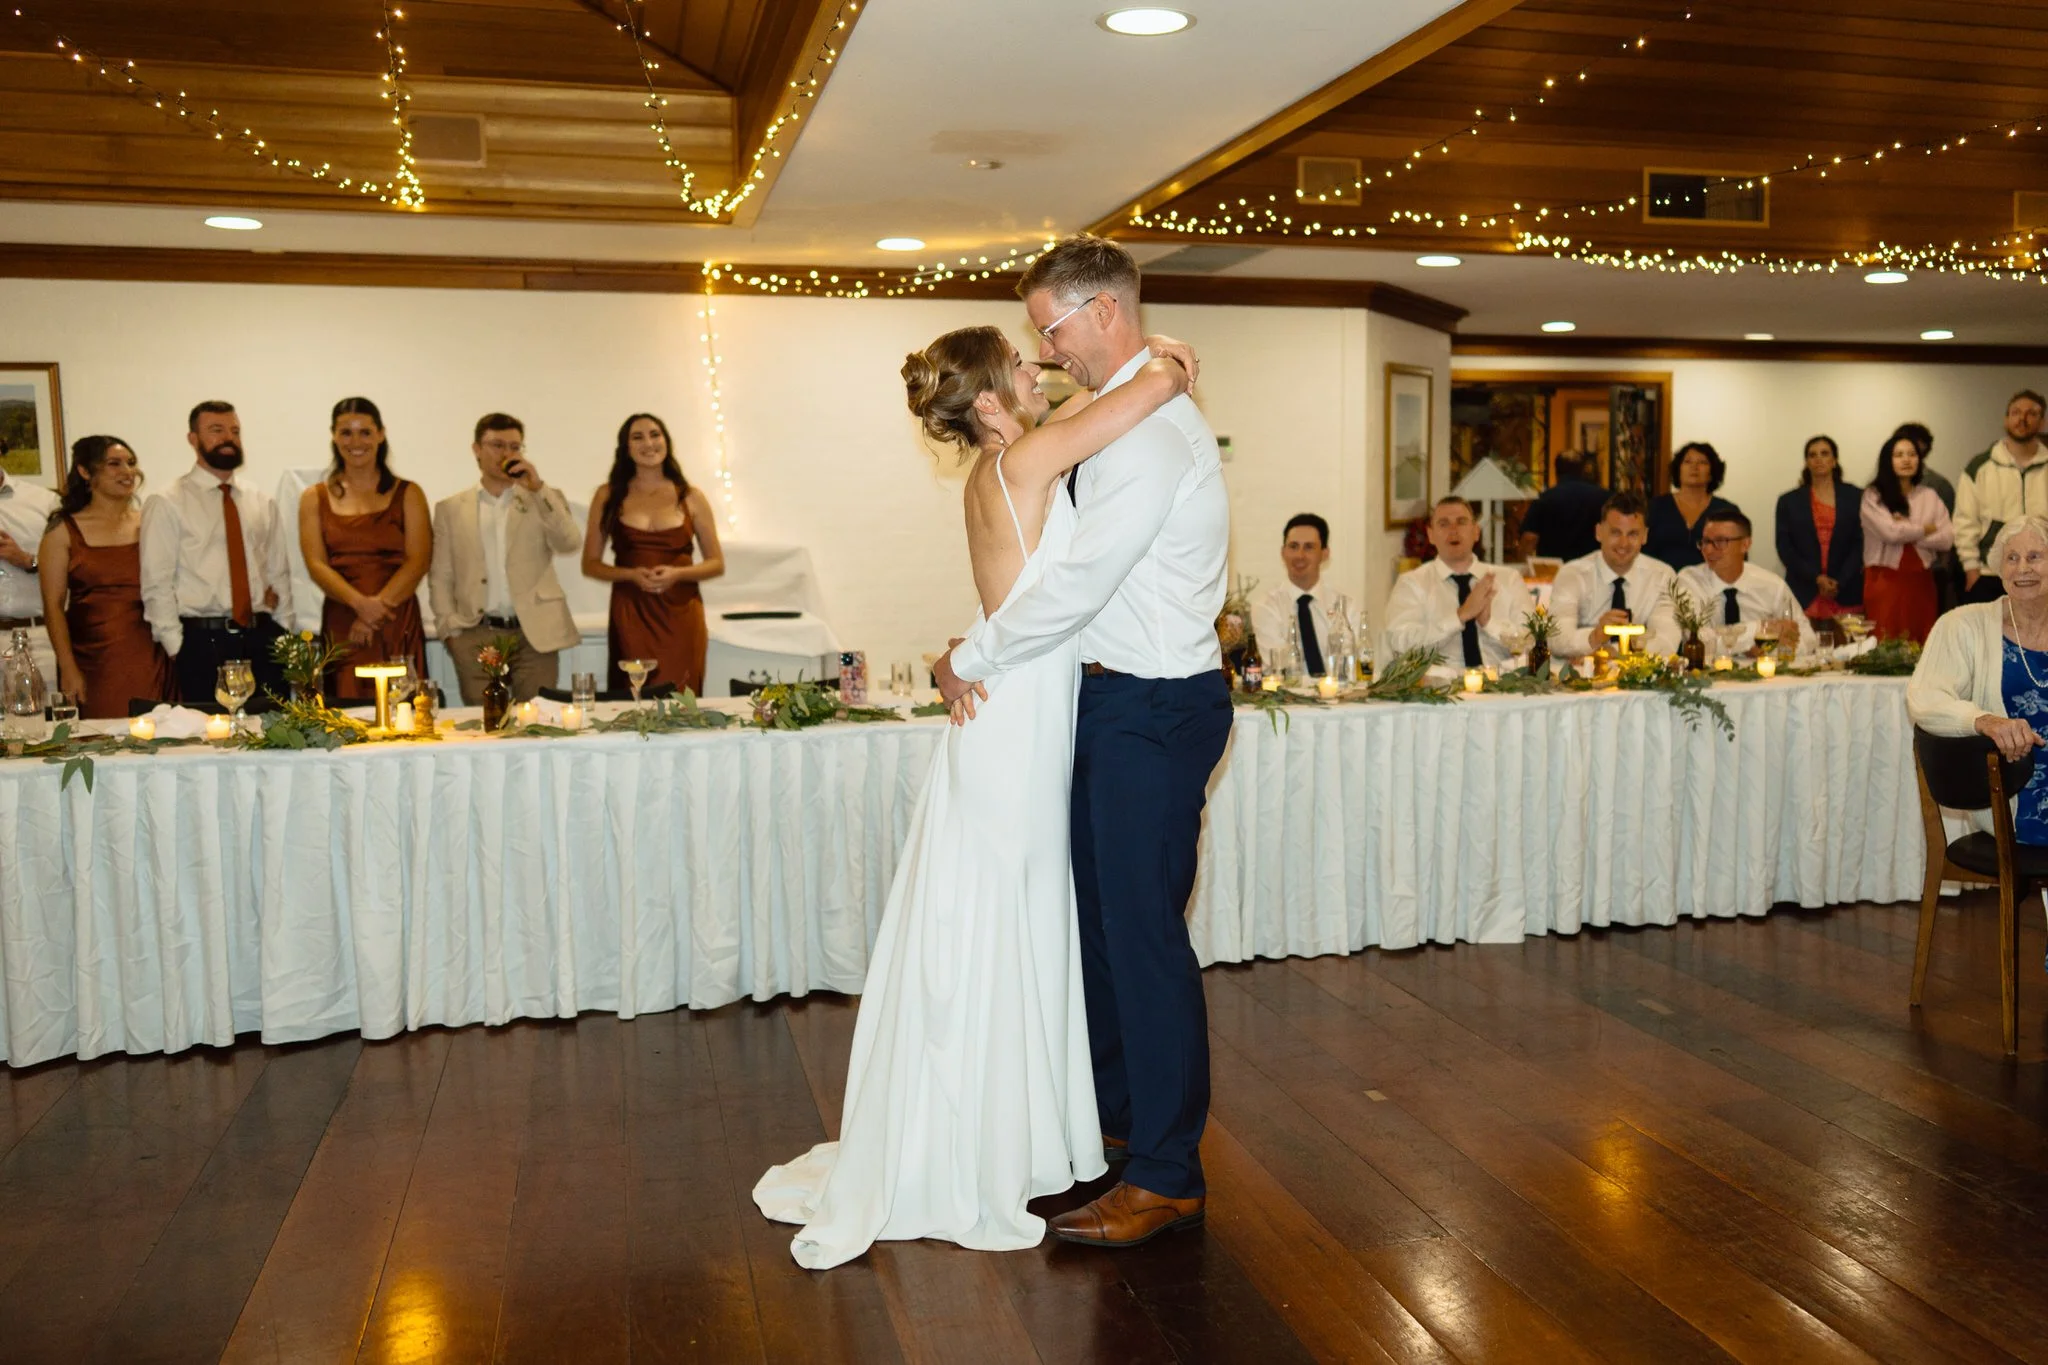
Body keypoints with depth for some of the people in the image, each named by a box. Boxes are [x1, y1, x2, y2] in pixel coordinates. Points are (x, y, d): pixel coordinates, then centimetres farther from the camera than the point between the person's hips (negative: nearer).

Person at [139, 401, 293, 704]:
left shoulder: (262, 502, 13)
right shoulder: (166, 504, 0)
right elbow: (157, 585, -3)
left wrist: (283, 635, 6)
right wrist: (177, 650, -9)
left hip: (263, 639, 4)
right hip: (203, 642, -4)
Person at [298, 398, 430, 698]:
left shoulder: (407, 494, 9)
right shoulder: (314, 499, 12)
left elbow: (419, 560, -1)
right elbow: (317, 564, 1)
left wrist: (379, 606, -13)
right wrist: (360, 603, -16)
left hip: (398, 625, -1)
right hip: (341, 626, 1)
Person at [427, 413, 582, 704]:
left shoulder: (545, 499, 11)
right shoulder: (450, 509, 11)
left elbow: (569, 543, -7)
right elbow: (440, 577, 10)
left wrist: (538, 489, -12)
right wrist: (451, 630, 0)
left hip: (535, 633, 0)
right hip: (476, 636, 1)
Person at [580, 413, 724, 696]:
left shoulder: (691, 497, 6)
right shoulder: (608, 496, 6)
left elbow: (717, 563, 8)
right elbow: (590, 564, 8)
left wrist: (677, 573, -10)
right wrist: (631, 574, -11)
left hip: (681, 614, 0)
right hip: (630, 614, 0)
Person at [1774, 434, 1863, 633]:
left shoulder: (1854, 497, 8)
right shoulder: (1790, 502, 10)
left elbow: (1860, 543, 3)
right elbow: (1784, 548, 4)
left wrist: (1839, 582, -8)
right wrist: (1816, 578, -8)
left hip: (1846, 593, 0)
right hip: (1804, 594, 0)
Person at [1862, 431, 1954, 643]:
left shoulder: (1929, 496, 12)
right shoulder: (1873, 496, 0)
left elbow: (1947, 539, 2)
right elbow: (1890, 531, -14)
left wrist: (1908, 533, -9)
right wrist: (1927, 529, 0)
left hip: (1921, 580, 4)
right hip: (1886, 580, -4)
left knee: (1922, 646, 2)